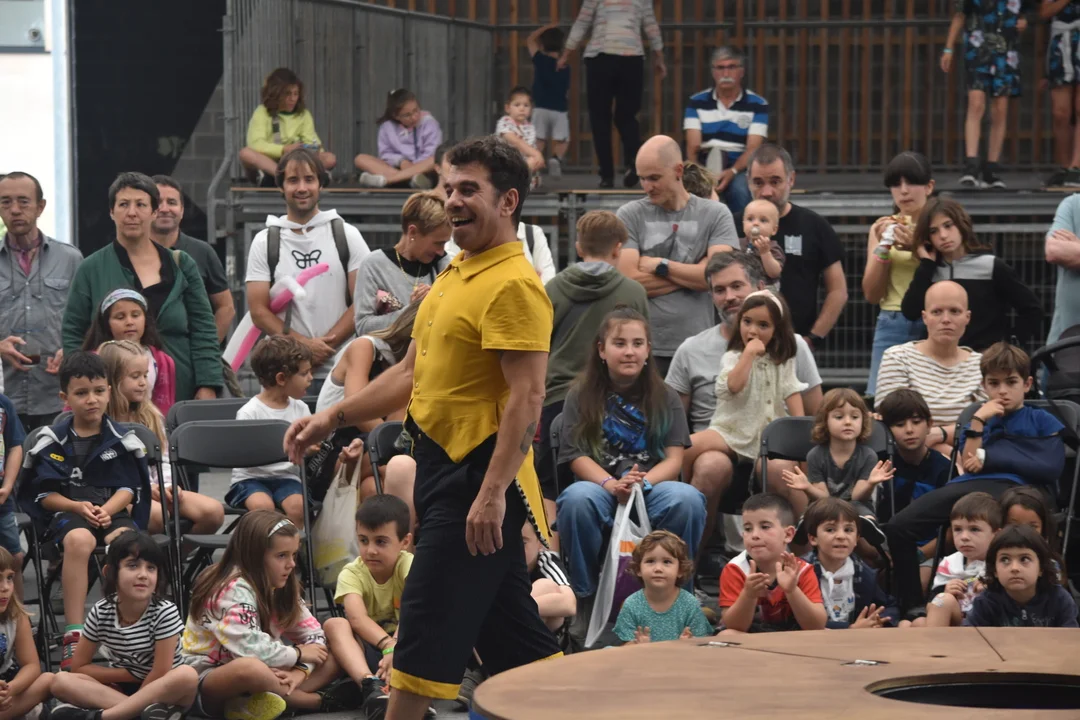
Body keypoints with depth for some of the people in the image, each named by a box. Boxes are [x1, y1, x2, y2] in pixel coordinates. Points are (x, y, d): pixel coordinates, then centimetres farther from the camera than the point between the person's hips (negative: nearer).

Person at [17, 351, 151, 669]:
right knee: (79, 540, -39)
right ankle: (74, 634, -39)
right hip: (67, 512, -1)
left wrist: (108, 509, -13)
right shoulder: (53, 441, 7)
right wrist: (77, 506, -12)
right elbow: (43, 493, 5)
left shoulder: (122, 440, 10)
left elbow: (129, 487, 8)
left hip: (113, 511, 1)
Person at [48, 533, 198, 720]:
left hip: (160, 692, -3)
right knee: (61, 682, -20)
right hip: (121, 689, 3)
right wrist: (131, 674, -9)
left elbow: (159, 674, -17)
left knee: (187, 676, -36)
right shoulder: (101, 612, -7)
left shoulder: (165, 613, -16)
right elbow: (78, 667, 0)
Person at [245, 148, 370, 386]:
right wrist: (305, 344, -11)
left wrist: (323, 346, -9)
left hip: (339, 369, 0)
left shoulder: (347, 235, 8)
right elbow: (259, 312, 3)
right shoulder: (264, 242, 9)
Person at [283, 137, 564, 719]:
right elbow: (411, 374, 24)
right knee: (509, 633, 12)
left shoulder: (514, 285, -14)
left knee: (426, 632, -7)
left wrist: (492, 493, -27)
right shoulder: (453, 278, 16)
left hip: (480, 479, -10)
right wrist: (333, 418, 19)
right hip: (443, 468, 10)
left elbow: (527, 397, -21)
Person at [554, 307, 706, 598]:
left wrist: (642, 481, -20)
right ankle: (584, 593, -15)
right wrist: (611, 484, -22)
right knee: (576, 498, -37)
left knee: (688, 500, -33)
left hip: (652, 487, 1)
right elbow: (577, 456, -2)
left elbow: (675, 458, 2)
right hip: (600, 486, -1)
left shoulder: (665, 398, 12)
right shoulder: (580, 396, 9)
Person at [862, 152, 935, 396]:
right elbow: (872, 295, 8)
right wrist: (882, 248, -4)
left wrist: (917, 249, -16)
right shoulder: (883, 228, 13)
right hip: (893, 327, 3)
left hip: (934, 329, -2)